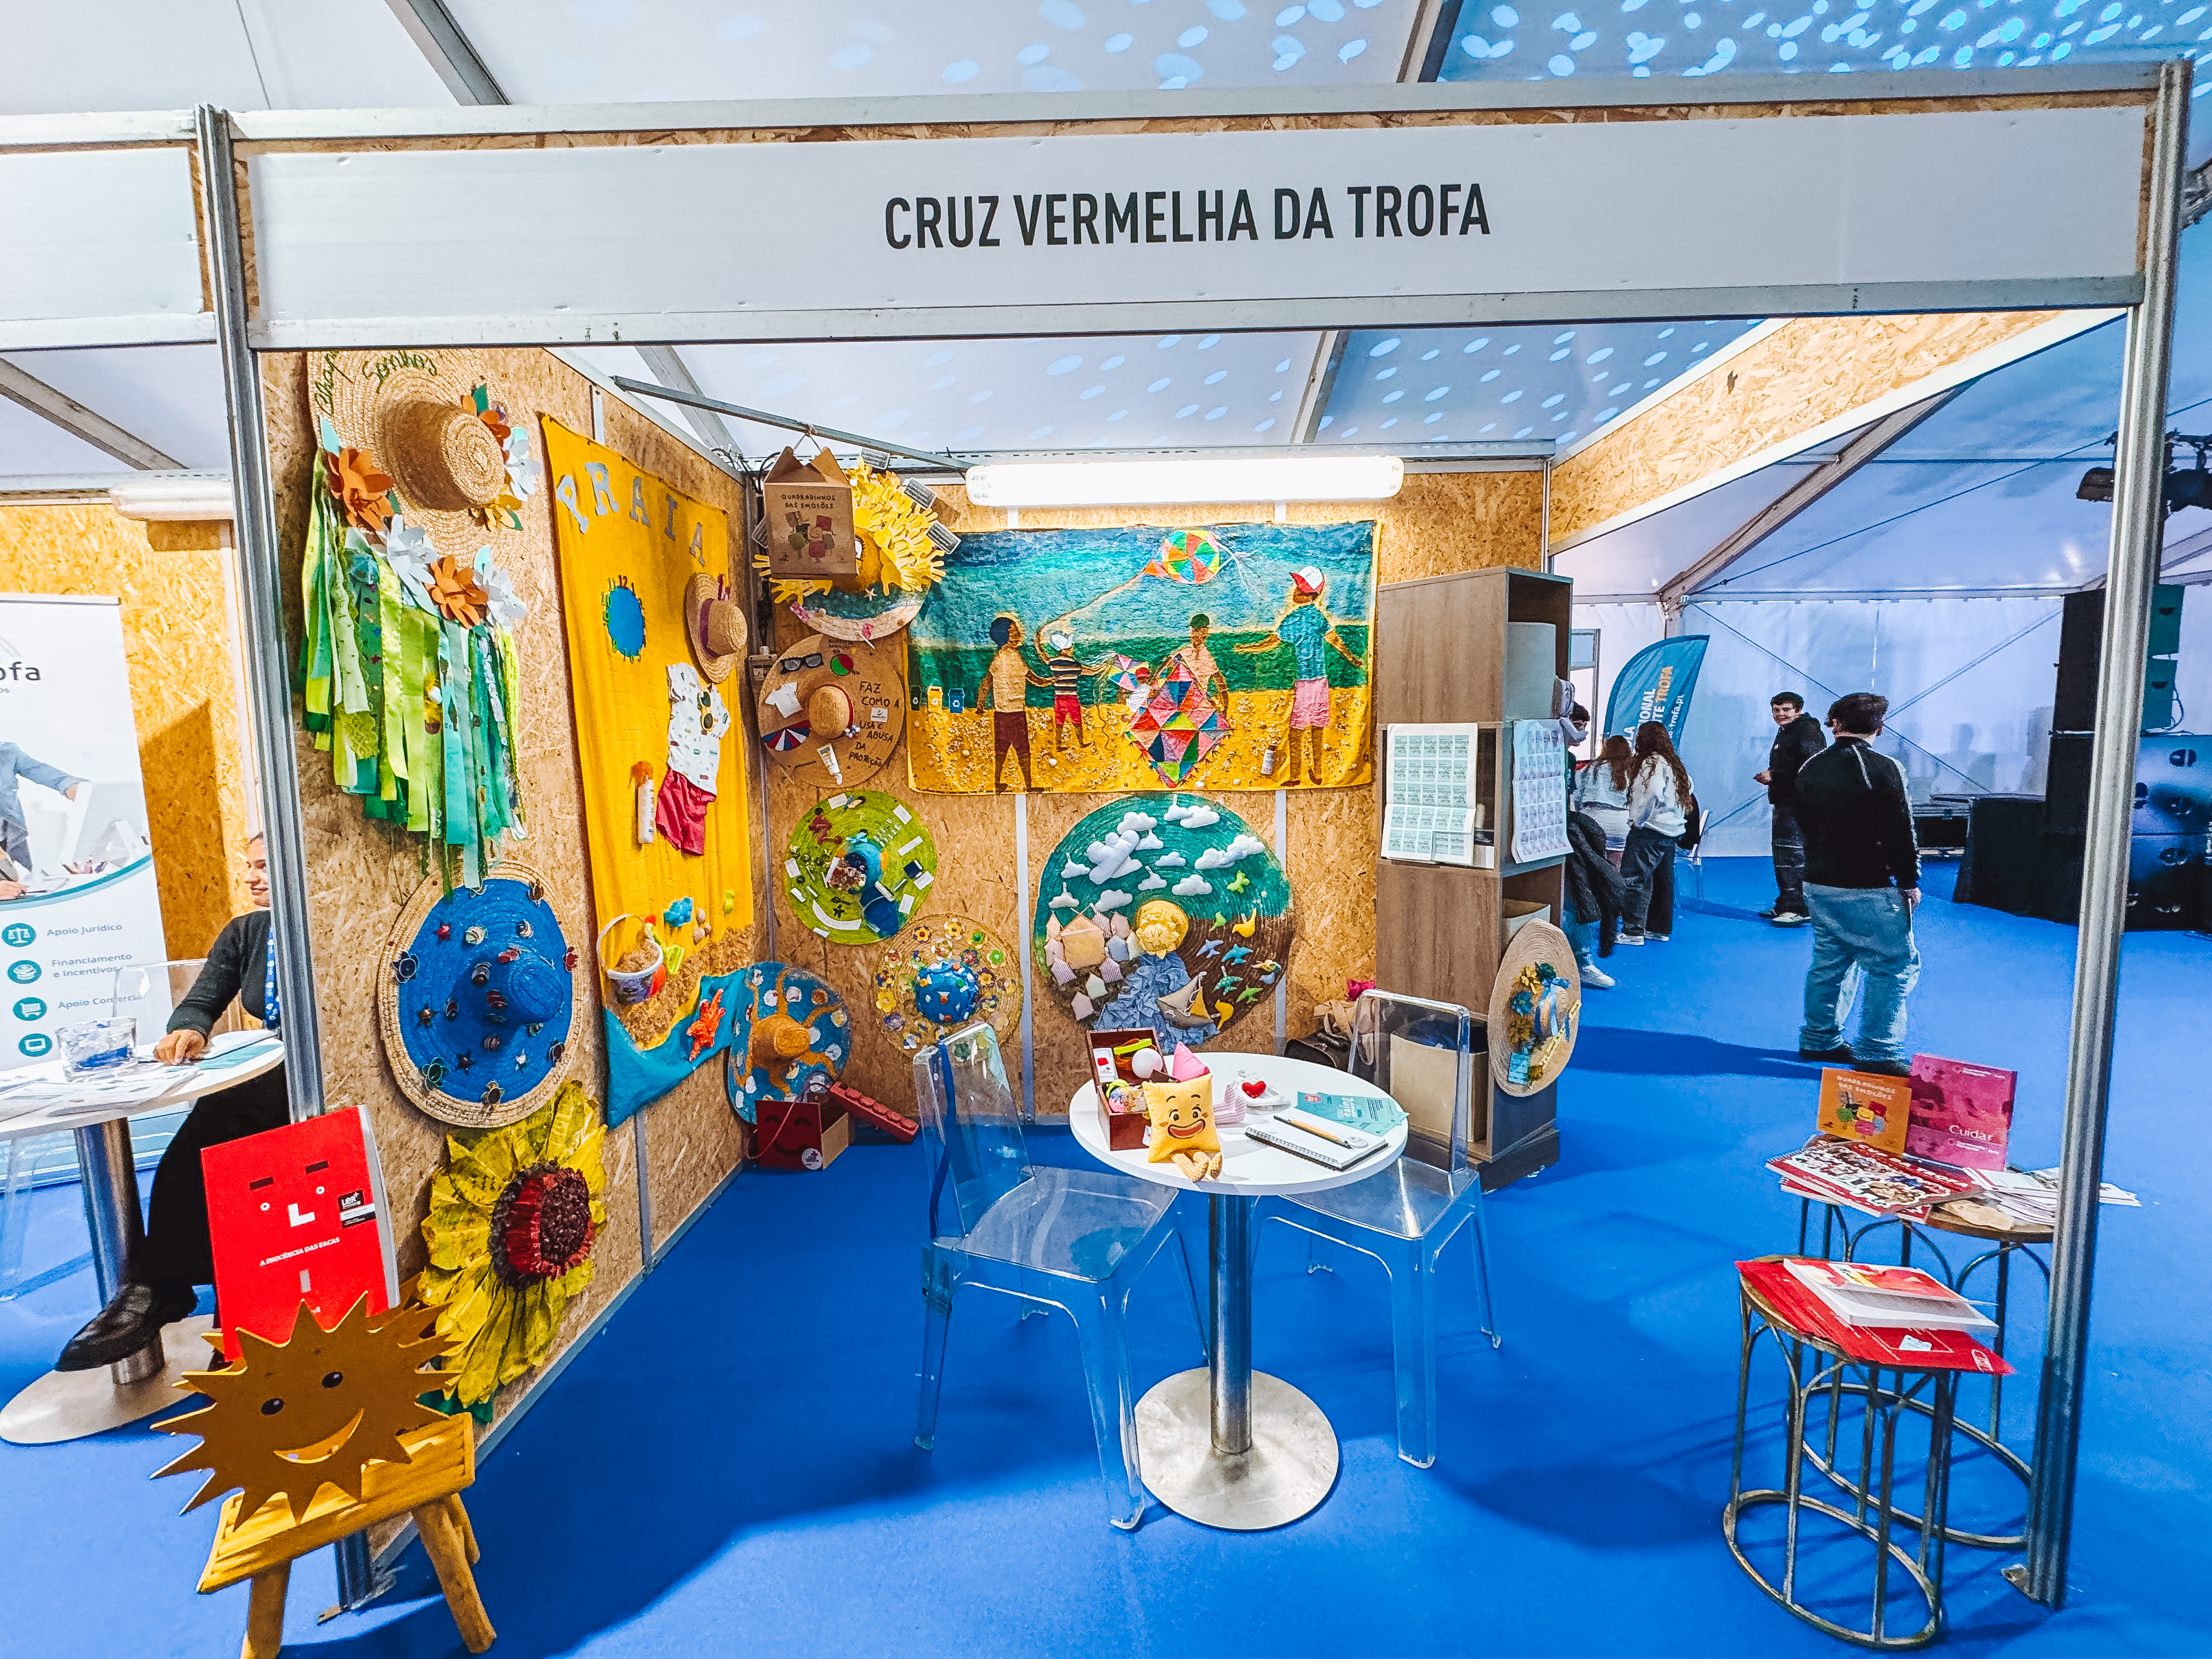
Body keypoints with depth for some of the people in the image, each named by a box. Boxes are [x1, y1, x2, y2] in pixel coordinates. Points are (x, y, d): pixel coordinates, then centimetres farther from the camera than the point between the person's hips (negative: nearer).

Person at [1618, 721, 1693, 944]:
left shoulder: (1652, 762, -13)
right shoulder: (1675, 763, 14)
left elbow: (1652, 794, -23)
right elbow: (1689, 788, 21)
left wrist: (1637, 821, -15)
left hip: (1650, 831, -10)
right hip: (1673, 832, 10)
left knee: (1634, 879, -8)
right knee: (1662, 880, 15)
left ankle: (1633, 931, -10)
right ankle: (1660, 929, 22)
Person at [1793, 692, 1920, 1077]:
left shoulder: (1810, 769, 5)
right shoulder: (1884, 769, -12)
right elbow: (1901, 833, -10)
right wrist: (1910, 883, -1)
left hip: (1820, 884, 6)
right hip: (1870, 889, -6)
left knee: (1829, 962, 15)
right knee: (1895, 965, 2)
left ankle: (1819, 1040, 22)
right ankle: (1877, 1053, 2)